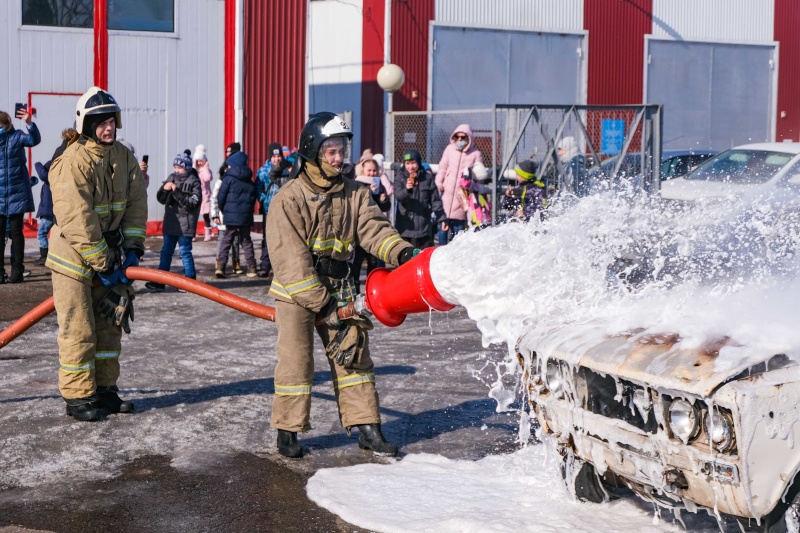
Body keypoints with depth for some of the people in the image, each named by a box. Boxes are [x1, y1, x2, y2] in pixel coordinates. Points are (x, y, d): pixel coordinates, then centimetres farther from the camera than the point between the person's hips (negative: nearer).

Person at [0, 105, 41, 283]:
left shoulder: (17, 136, -3)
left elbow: (34, 140, -19)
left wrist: (29, 123, -35)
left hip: (17, 194, -2)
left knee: (16, 232, 4)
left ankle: (17, 270, 10)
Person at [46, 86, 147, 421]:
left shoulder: (123, 157, 1)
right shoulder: (73, 163, -22)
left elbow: (136, 203, 2)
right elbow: (78, 223, -26)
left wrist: (132, 248, -8)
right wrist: (104, 266, -23)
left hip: (108, 253, 7)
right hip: (73, 255, -7)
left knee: (110, 323, 12)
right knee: (78, 329, -3)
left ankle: (104, 389, 24)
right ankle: (77, 397, 7)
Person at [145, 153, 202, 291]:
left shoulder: (193, 182, -8)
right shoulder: (171, 178, 9)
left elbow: (193, 203, -17)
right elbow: (161, 199, 10)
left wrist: (177, 192, -22)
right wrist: (164, 189, -11)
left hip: (185, 224, -6)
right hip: (170, 222, 6)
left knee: (185, 252, -2)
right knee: (166, 252, 10)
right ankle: (159, 281, 15)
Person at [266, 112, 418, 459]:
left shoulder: (353, 194, 4)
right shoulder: (289, 199, -13)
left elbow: (373, 228, -8)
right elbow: (291, 258, -18)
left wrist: (401, 251, -30)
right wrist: (321, 303, -22)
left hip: (337, 289, 5)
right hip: (295, 291, -5)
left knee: (353, 354, 4)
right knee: (296, 360, -4)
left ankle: (367, 428, 9)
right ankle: (287, 432, 10)